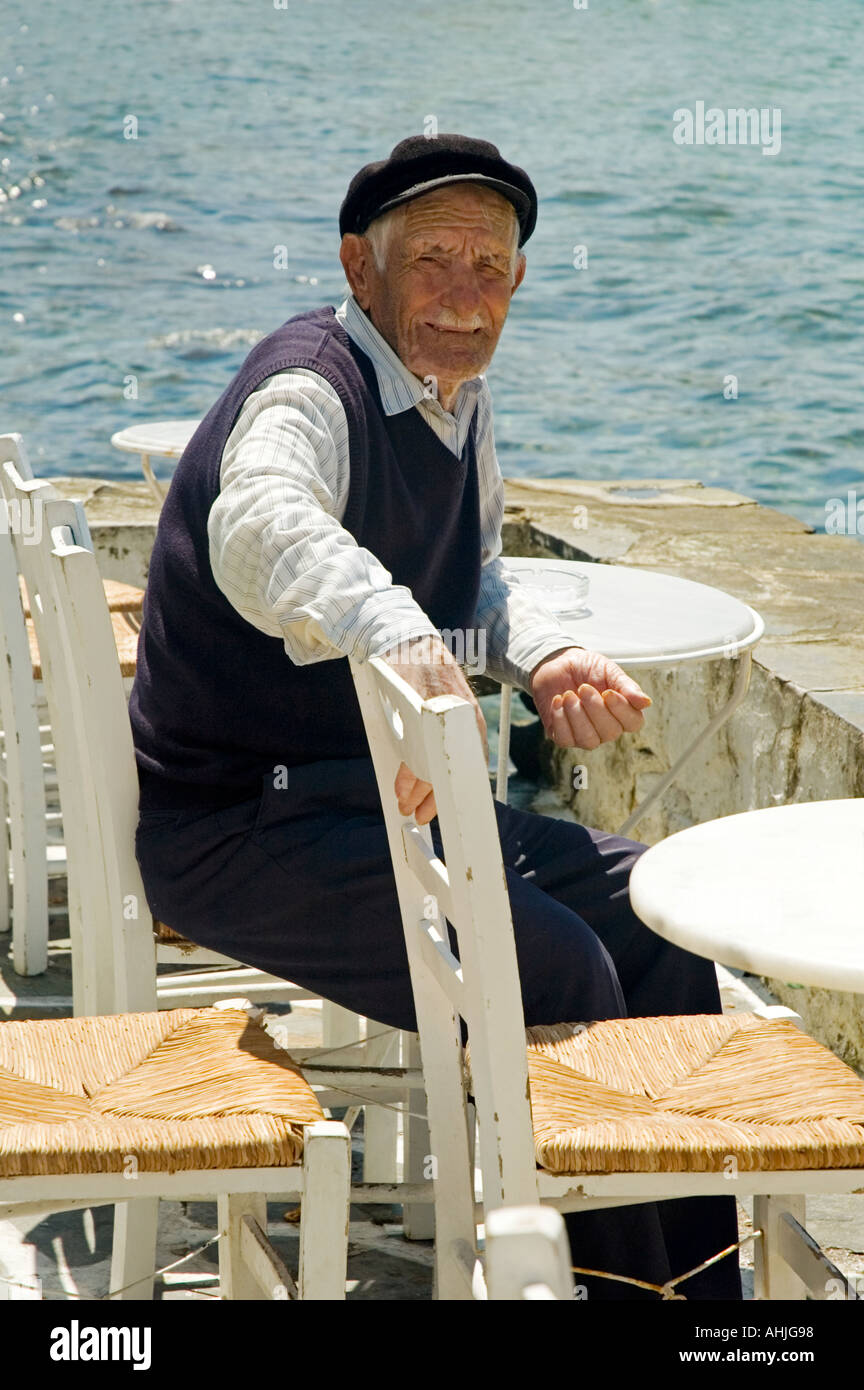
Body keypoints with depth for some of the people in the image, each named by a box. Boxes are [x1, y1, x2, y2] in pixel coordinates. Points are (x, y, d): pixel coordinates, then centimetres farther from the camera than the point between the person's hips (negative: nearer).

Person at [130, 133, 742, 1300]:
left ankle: (700, 1281, 10)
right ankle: (627, 1284, -9)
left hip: (381, 795, 10)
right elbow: (263, 524, -45)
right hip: (241, 826, -9)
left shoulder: (464, 403, 9)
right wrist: (404, 640, -64)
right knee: (552, 965, -24)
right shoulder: (307, 388, -21)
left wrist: (544, 660, 1)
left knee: (654, 916, 4)